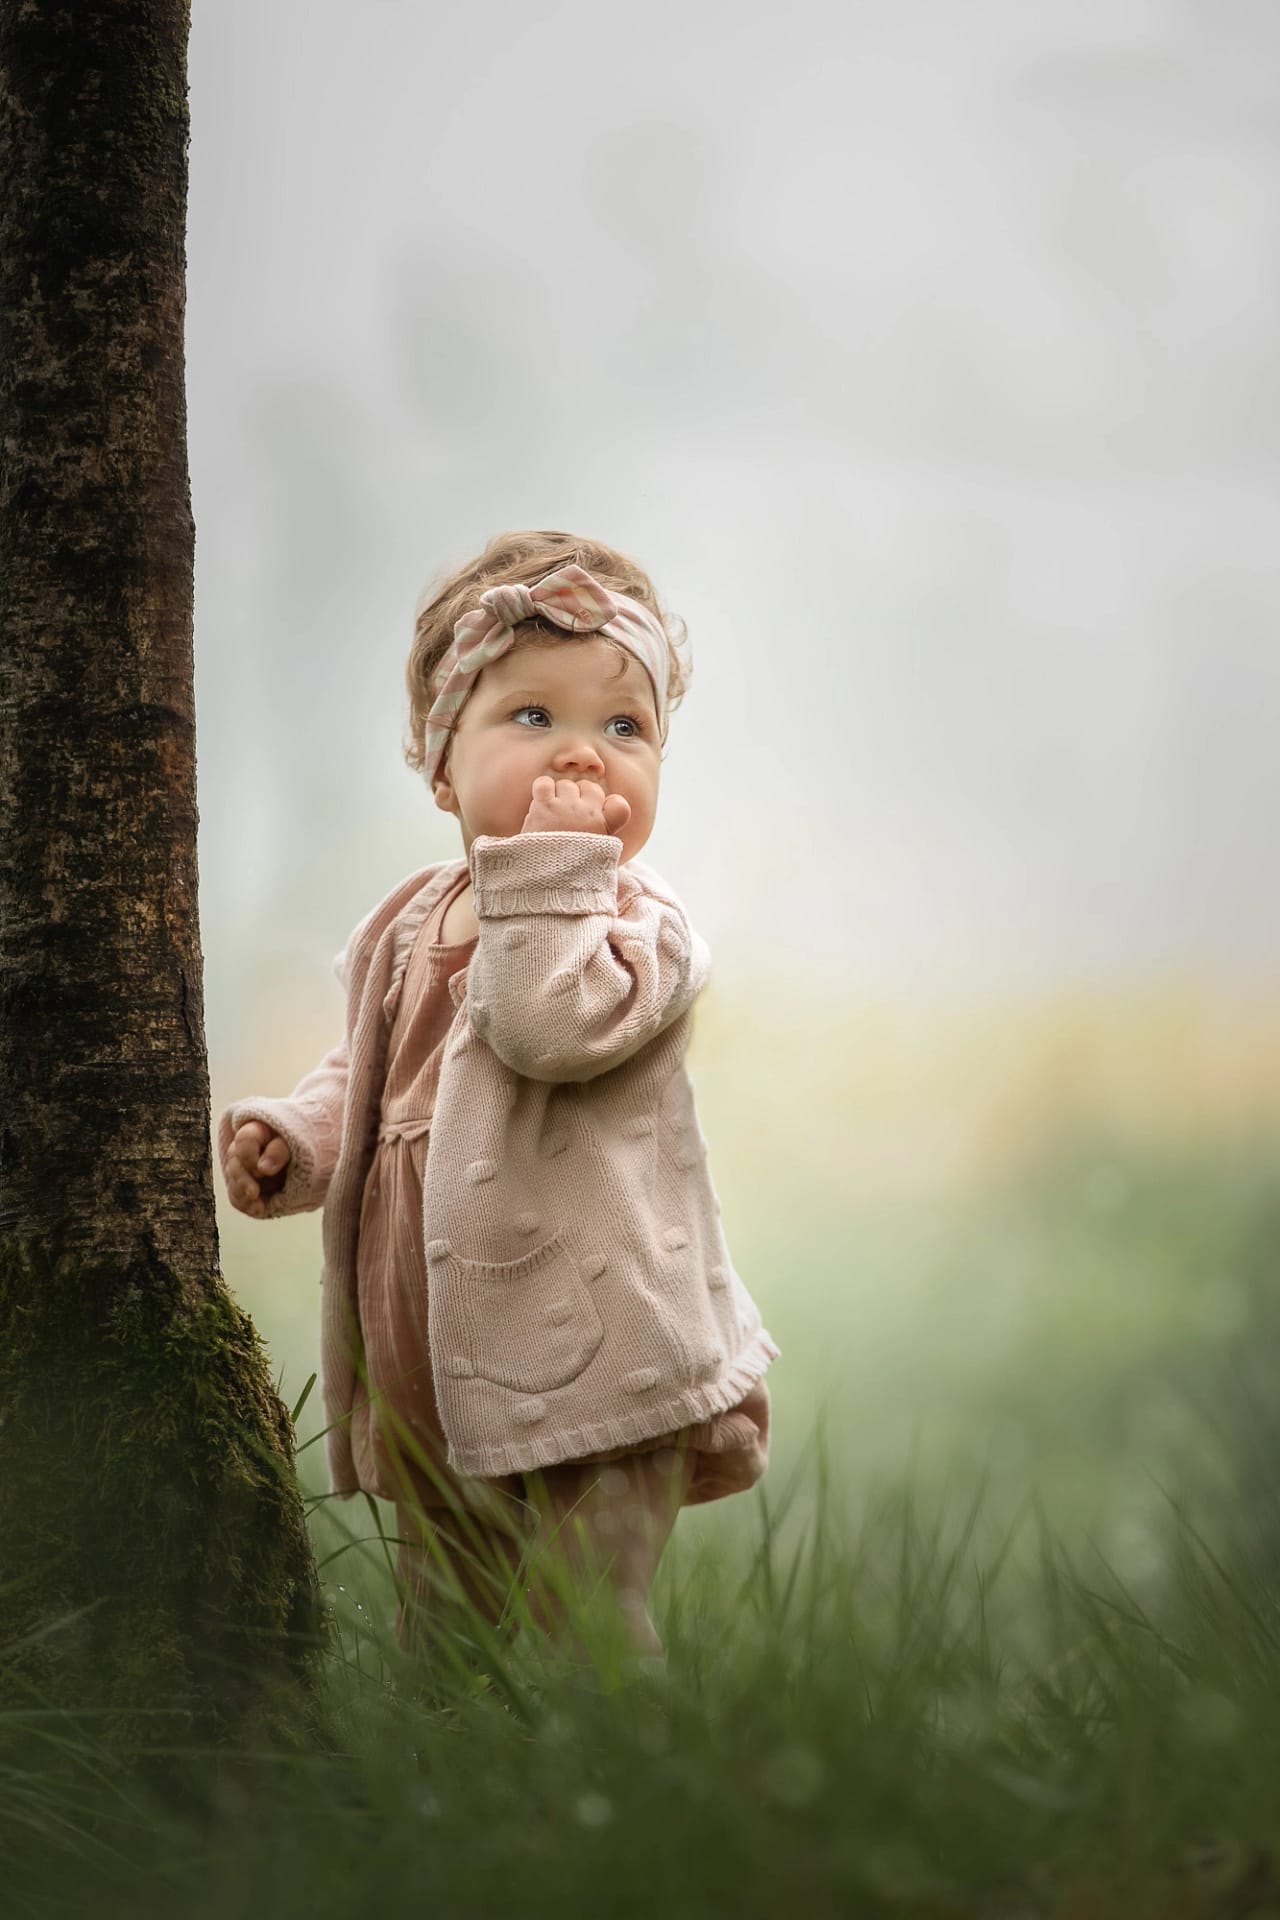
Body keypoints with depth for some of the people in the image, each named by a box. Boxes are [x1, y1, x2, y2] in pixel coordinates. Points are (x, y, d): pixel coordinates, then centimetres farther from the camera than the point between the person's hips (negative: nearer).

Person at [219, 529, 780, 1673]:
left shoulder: (636, 922, -9)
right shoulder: (407, 927, 11)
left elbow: (549, 1023, -30)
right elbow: (369, 1080, 24)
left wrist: (550, 865, -23)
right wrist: (294, 1138, 6)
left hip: (595, 1392, -7)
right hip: (432, 1393, 7)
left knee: (584, 1644, -6)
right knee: (434, 1647, 18)